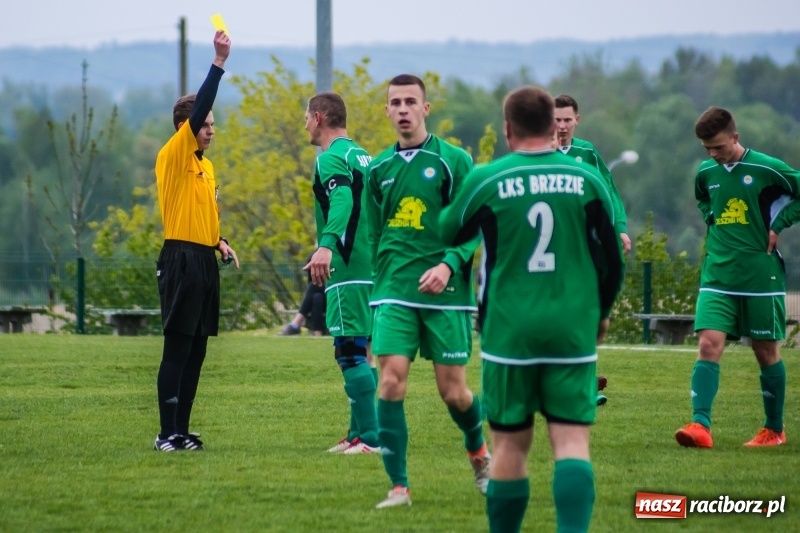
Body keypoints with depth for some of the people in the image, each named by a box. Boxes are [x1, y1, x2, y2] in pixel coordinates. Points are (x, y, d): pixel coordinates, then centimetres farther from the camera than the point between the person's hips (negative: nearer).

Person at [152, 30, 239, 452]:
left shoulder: (205, 165, 19)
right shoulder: (173, 157, -7)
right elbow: (197, 110, -20)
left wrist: (220, 243, 10)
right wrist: (218, 63, -24)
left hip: (204, 261, 9)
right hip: (181, 259, -9)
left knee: (195, 352, 8)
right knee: (178, 349, -9)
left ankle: (181, 432, 12)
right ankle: (167, 434, -9)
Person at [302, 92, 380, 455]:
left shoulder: (331, 158, -10)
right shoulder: (361, 155, 19)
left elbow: (342, 200, -27)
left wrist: (326, 245, -41)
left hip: (348, 271, -10)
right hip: (370, 268, 10)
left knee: (350, 351, -11)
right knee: (357, 352, 14)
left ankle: (370, 438, -16)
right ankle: (358, 433, 17)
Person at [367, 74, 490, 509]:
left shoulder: (453, 161, -2)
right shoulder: (378, 169, 10)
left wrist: (449, 265, -18)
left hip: (445, 293, -2)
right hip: (395, 293, 2)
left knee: (453, 391, 3)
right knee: (390, 382, -13)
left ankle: (480, 454, 34)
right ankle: (398, 487, -8)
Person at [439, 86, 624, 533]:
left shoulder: (486, 181, -3)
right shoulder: (587, 178, 1)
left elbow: (448, 234, 14)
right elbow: (612, 257, 7)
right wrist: (601, 312, 22)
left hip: (509, 332, 0)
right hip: (573, 334, 0)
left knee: (511, 444, 8)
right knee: (573, 440, -3)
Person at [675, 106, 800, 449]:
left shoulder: (767, 169, -9)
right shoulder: (706, 172, 6)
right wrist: (713, 222, 11)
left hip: (761, 276, -3)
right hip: (717, 276, 3)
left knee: (766, 351, 7)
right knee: (709, 345, -13)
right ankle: (700, 426, -21)